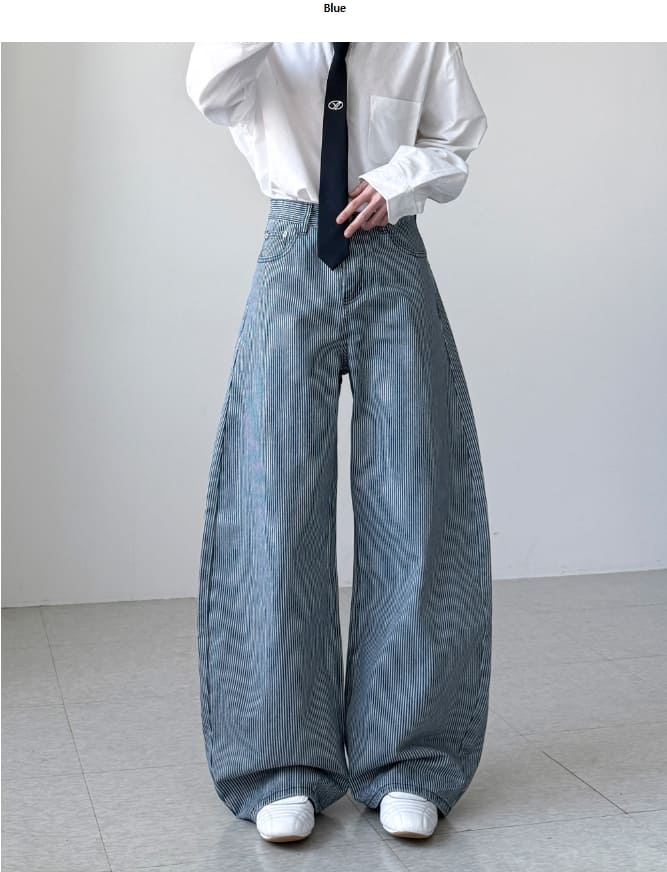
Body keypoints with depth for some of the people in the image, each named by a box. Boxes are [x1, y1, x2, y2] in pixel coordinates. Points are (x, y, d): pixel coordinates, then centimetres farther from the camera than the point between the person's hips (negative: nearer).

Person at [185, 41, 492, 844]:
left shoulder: (425, 40, 6)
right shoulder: (269, 47, 6)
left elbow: (455, 143, 14)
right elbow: (208, 91, -12)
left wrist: (399, 182, -4)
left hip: (392, 262, 0)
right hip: (295, 260, 0)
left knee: (410, 499, -4)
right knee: (276, 499, -6)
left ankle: (406, 763, 6)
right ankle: (286, 767, 3)